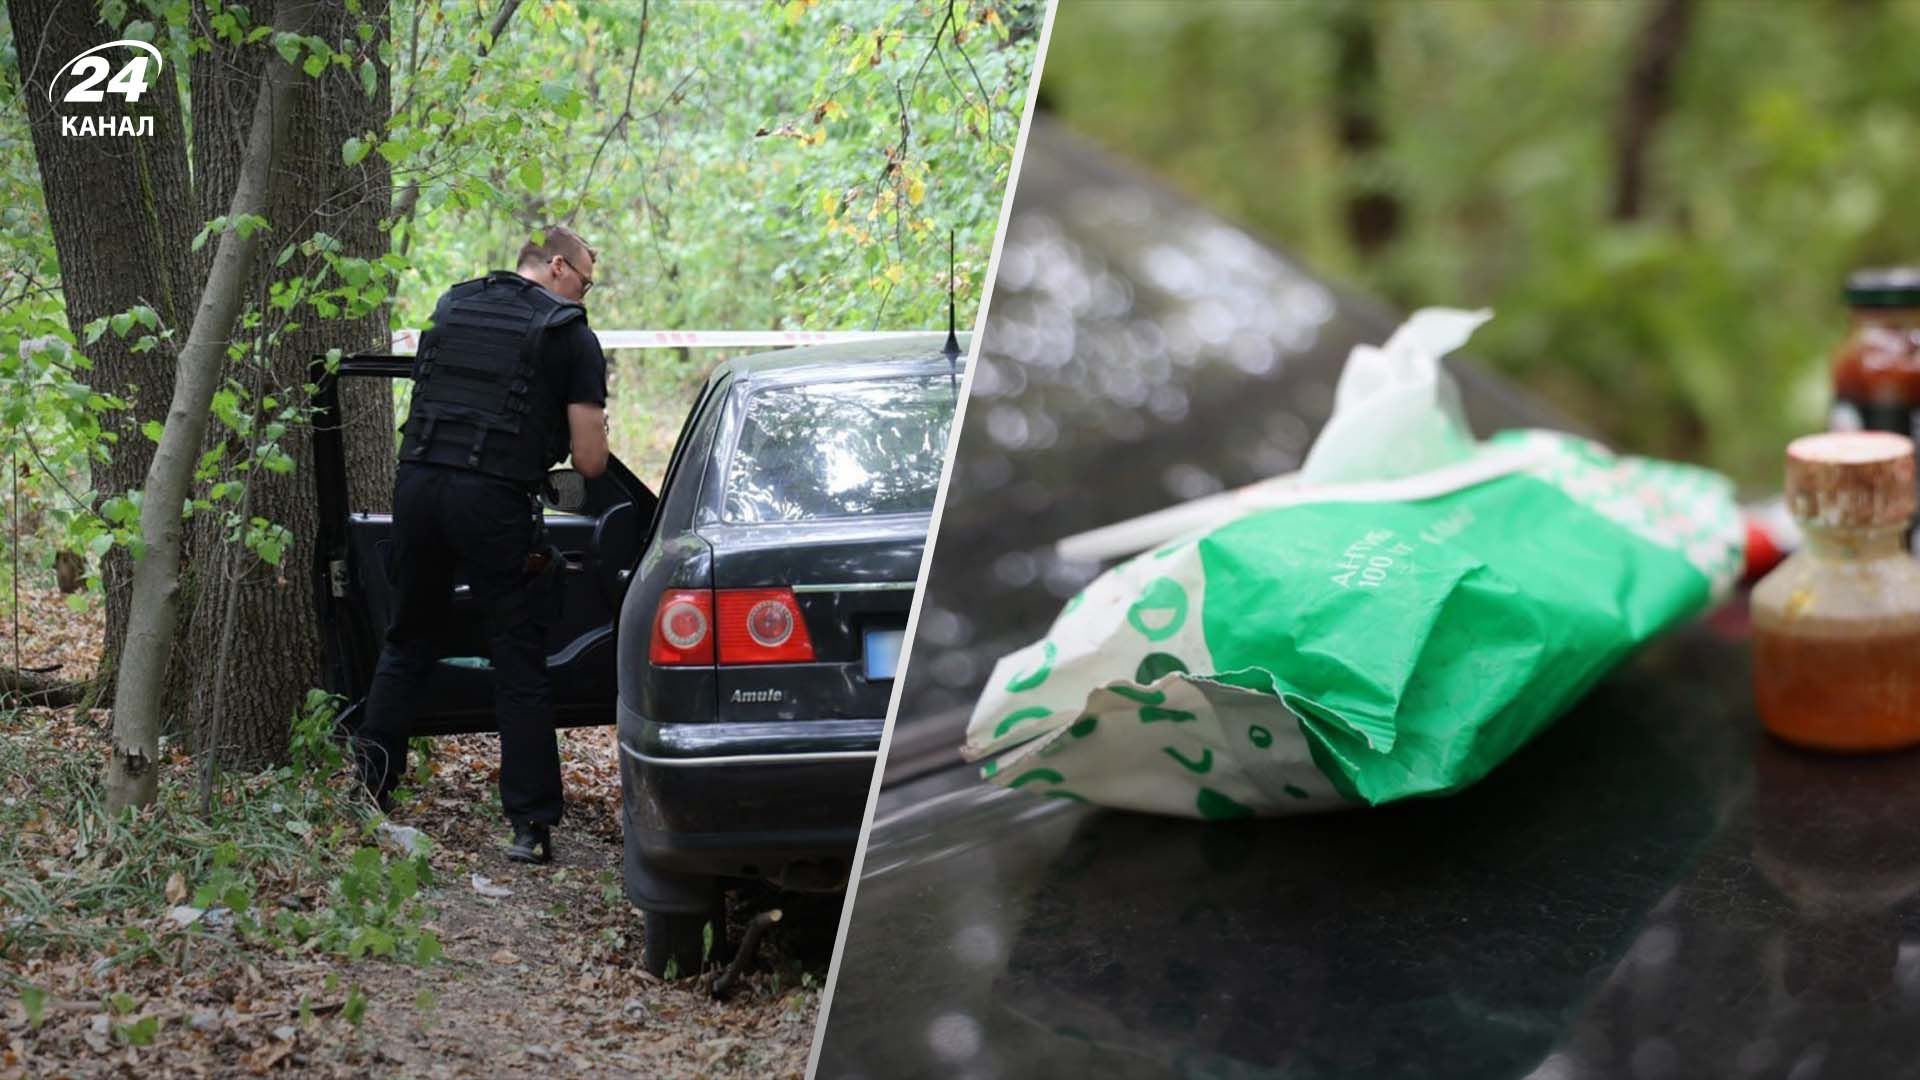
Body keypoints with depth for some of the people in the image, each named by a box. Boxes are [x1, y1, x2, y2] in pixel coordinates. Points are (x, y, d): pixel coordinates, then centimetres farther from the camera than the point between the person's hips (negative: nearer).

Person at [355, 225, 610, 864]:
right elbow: (590, 462, -1)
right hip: (494, 499, -4)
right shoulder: (573, 337, 2)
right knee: (519, 661, 3)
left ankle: (371, 782, 21)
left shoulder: (454, 305, 17)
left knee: (408, 639, 21)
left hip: (417, 481, 4)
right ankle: (531, 822, 2)